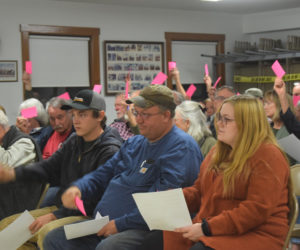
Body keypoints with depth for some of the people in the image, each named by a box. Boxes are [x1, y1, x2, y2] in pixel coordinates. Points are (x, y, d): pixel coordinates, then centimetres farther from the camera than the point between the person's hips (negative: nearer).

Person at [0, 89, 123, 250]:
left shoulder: (110, 151, -16)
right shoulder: (73, 142, 11)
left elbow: (95, 199, -20)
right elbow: (50, 167, 13)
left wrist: (55, 215, -21)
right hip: (62, 208, 9)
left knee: (47, 232, -37)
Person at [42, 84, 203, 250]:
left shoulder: (181, 147, -10)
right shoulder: (134, 143, 20)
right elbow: (103, 173, 25)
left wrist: (120, 224, -19)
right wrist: (78, 187, 3)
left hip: (144, 229, -9)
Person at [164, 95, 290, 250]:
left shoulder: (268, 156, -9)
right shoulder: (218, 152, 18)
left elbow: (257, 210, -17)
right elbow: (199, 191, 25)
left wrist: (207, 228, -19)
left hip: (254, 235, -7)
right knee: (170, 236, -20)